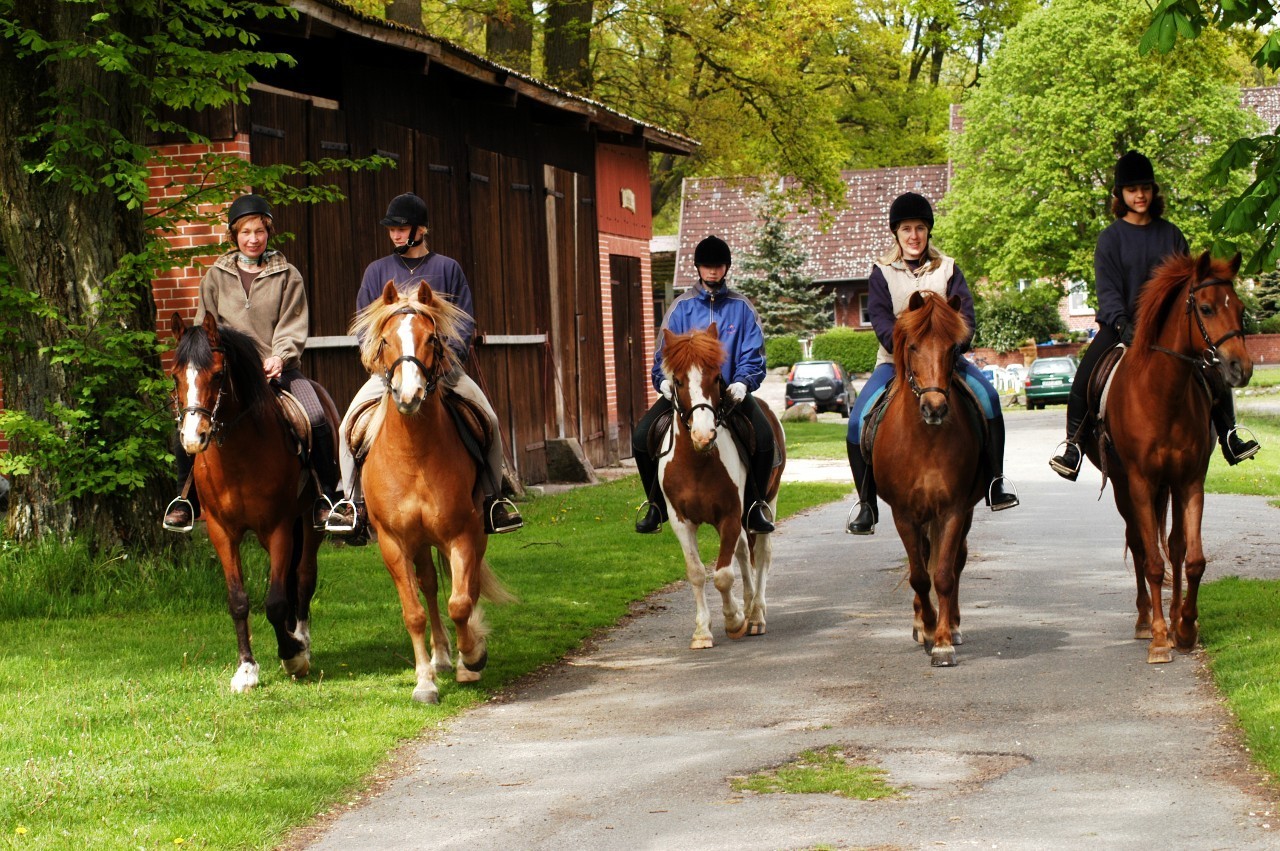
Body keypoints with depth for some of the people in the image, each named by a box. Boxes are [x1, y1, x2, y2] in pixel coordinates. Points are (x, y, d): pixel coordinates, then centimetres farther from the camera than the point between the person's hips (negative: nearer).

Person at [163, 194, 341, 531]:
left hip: (278, 368, -1)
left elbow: (293, 328, 2)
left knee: (315, 419, -25)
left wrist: (280, 357, -17)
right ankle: (186, 497, -2)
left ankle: (329, 494, -9)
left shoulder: (287, 275, 9)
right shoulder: (216, 276, 13)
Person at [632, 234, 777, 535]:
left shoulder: (741, 307, 5)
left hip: (730, 390, -1)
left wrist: (742, 382, -18)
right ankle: (656, 505, 0)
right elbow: (664, 354, 6)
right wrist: (664, 380, -15)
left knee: (765, 438, -27)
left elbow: (752, 356, 1)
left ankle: (754, 507, -8)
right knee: (641, 436, -19)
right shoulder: (681, 307, 7)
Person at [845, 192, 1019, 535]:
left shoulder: (947, 269, 6)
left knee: (987, 396, -24)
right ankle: (866, 507, -9)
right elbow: (880, 319, -9)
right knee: (859, 420, -20)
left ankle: (995, 482, -13)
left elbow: (964, 314, -3)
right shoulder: (882, 273, 3)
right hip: (895, 361, -1)